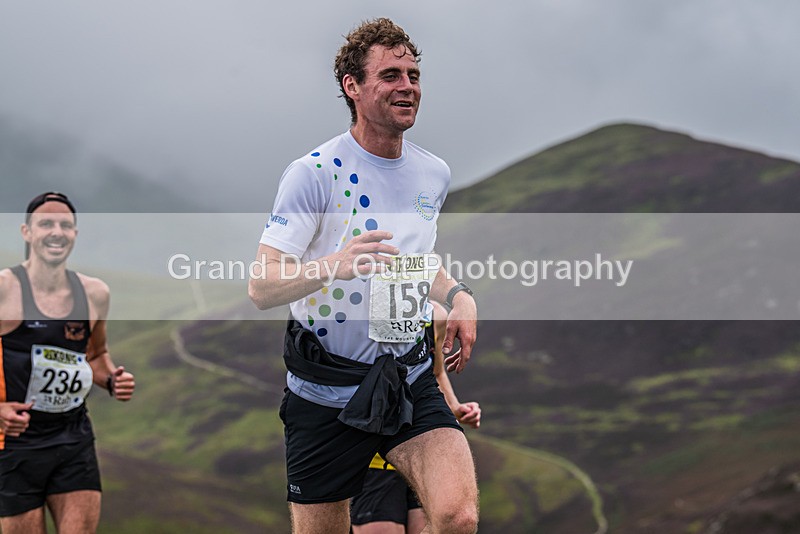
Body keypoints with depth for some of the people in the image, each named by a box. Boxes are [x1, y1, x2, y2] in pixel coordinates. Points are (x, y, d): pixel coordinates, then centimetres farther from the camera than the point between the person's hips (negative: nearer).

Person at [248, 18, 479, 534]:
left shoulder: (434, 173, 7)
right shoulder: (314, 173, -11)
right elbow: (261, 287, -18)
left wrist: (458, 294, 6)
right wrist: (334, 265, -36)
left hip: (413, 382, 4)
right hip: (326, 391, -3)